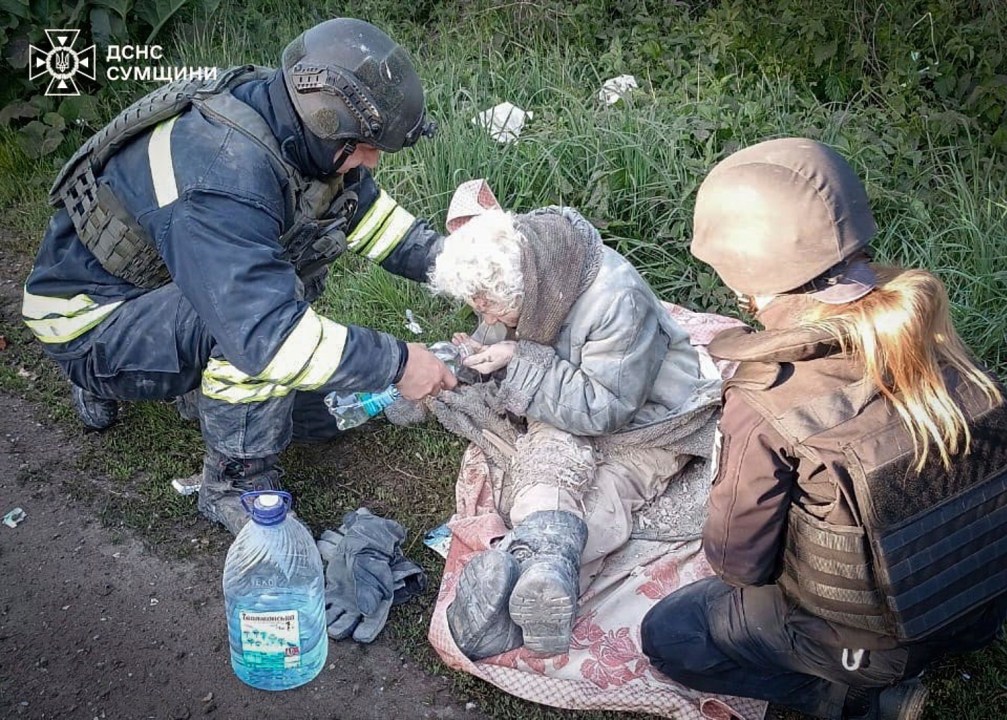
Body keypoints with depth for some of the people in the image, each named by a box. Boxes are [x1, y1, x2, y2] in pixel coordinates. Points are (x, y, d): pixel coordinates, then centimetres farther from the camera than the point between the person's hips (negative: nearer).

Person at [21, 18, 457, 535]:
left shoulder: (292, 120, -10)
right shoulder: (223, 180, -36)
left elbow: (368, 209, 3)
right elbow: (270, 334, -41)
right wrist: (396, 364, -32)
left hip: (159, 280, 9)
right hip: (87, 323, -9)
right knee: (262, 314, -32)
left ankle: (202, 386, 12)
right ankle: (234, 483, -10)